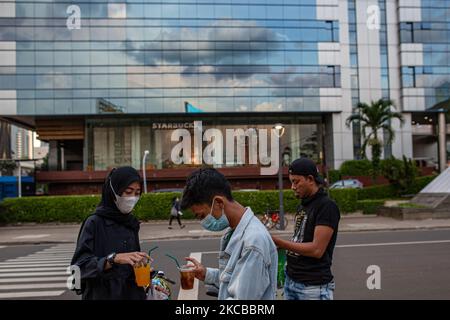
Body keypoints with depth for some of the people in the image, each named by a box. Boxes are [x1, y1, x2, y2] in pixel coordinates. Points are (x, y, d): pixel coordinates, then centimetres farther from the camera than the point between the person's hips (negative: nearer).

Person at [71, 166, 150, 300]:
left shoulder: (131, 223, 3)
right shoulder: (94, 223, -13)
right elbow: (80, 264, -20)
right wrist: (114, 258, -31)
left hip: (132, 293, 5)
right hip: (103, 294, -5)